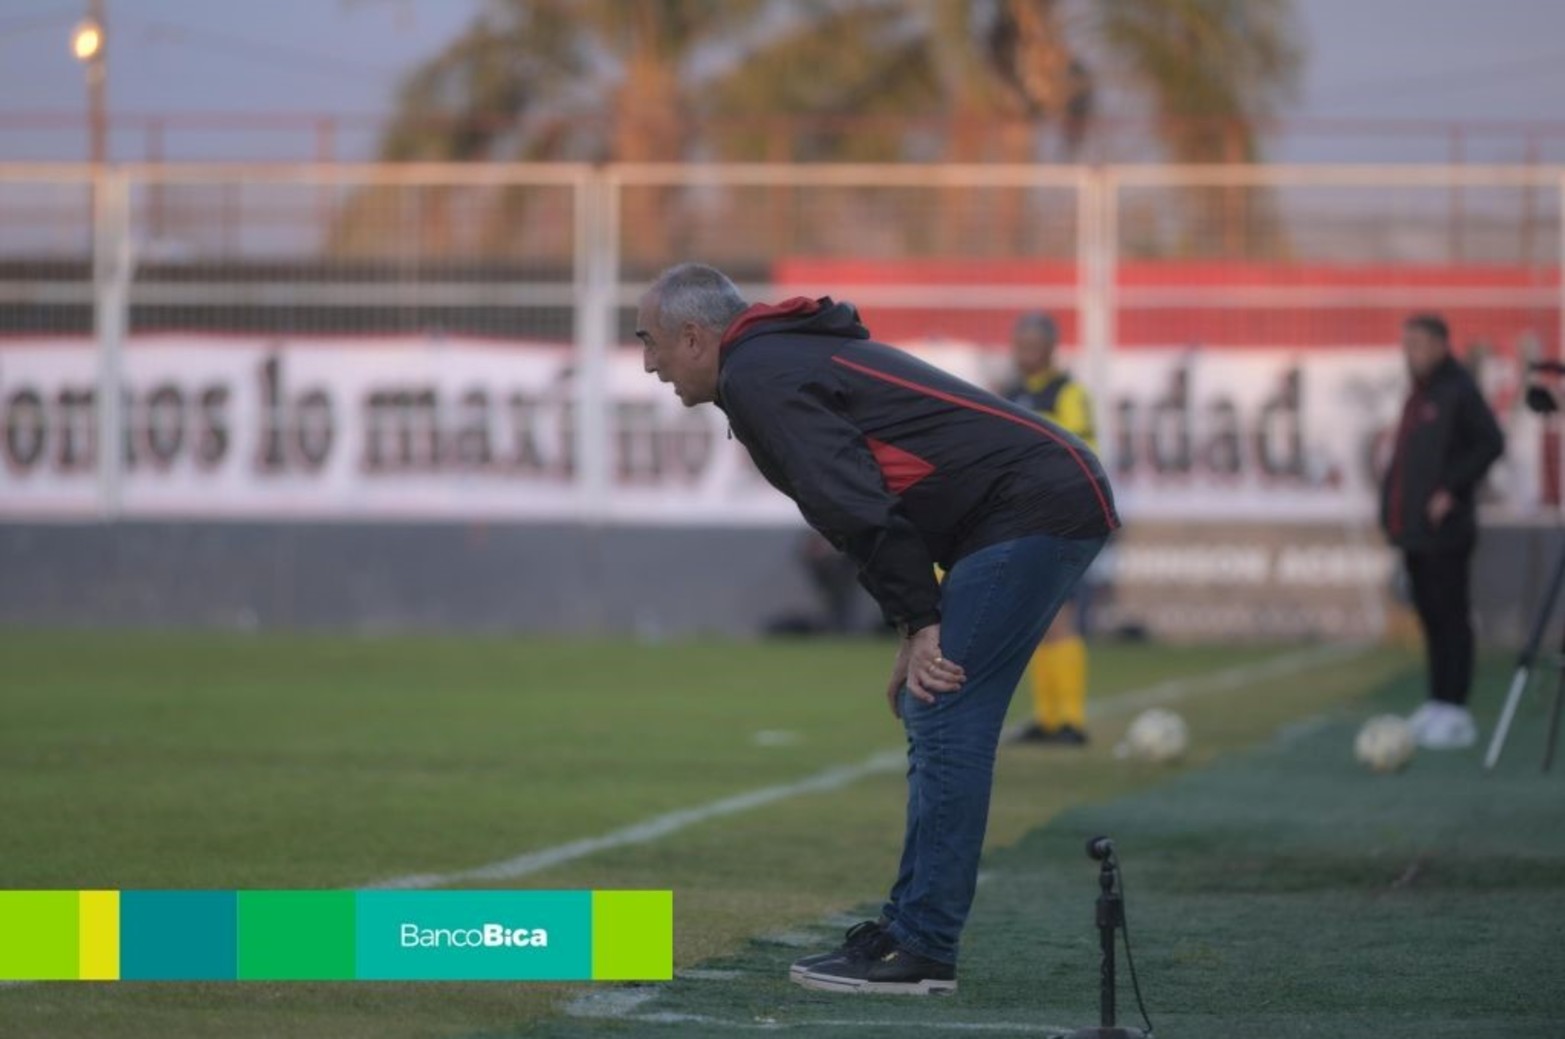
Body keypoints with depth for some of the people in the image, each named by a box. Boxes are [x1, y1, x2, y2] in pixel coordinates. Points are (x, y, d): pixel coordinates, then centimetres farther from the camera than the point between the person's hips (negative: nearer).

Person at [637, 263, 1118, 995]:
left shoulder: (756, 378, -9)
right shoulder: (788, 357, 23)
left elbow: (856, 506, -19)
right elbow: (876, 495, 24)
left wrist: (919, 623, -15)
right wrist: (915, 630, 17)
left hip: (1035, 509, -10)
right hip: (1057, 502, 10)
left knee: (944, 721, -9)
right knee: (932, 716, 13)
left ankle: (921, 950, -8)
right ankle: (911, 928, 16)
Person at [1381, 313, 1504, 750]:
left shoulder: (1458, 391, -10)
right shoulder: (1420, 395, 18)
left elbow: (1490, 443, -17)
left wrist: (1452, 489, -18)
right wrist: (1393, 509, 13)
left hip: (1444, 531, -9)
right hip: (1414, 530, 9)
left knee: (1449, 617, -7)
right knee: (1430, 615, 11)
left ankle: (1455, 712, -7)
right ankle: (1438, 705, 16)